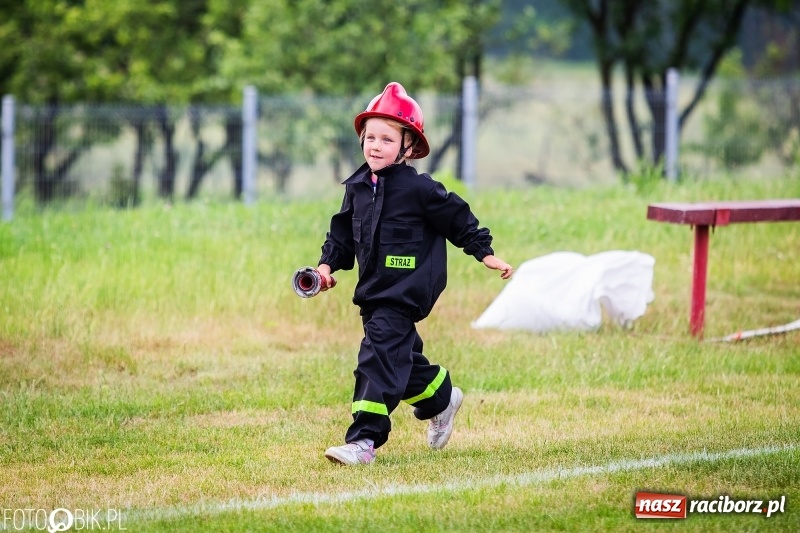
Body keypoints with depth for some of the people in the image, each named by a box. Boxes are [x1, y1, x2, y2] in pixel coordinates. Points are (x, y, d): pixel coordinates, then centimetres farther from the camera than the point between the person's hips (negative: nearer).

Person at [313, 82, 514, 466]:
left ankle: (364, 439, -20)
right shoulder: (357, 188, 6)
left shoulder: (418, 189, -12)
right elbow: (343, 231, 16)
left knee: (380, 355, -16)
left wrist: (484, 253, -1)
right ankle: (441, 398, 46)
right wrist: (328, 264, 4)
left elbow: (457, 218, -3)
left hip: (405, 292, -8)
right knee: (401, 355, 20)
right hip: (372, 290, 8)